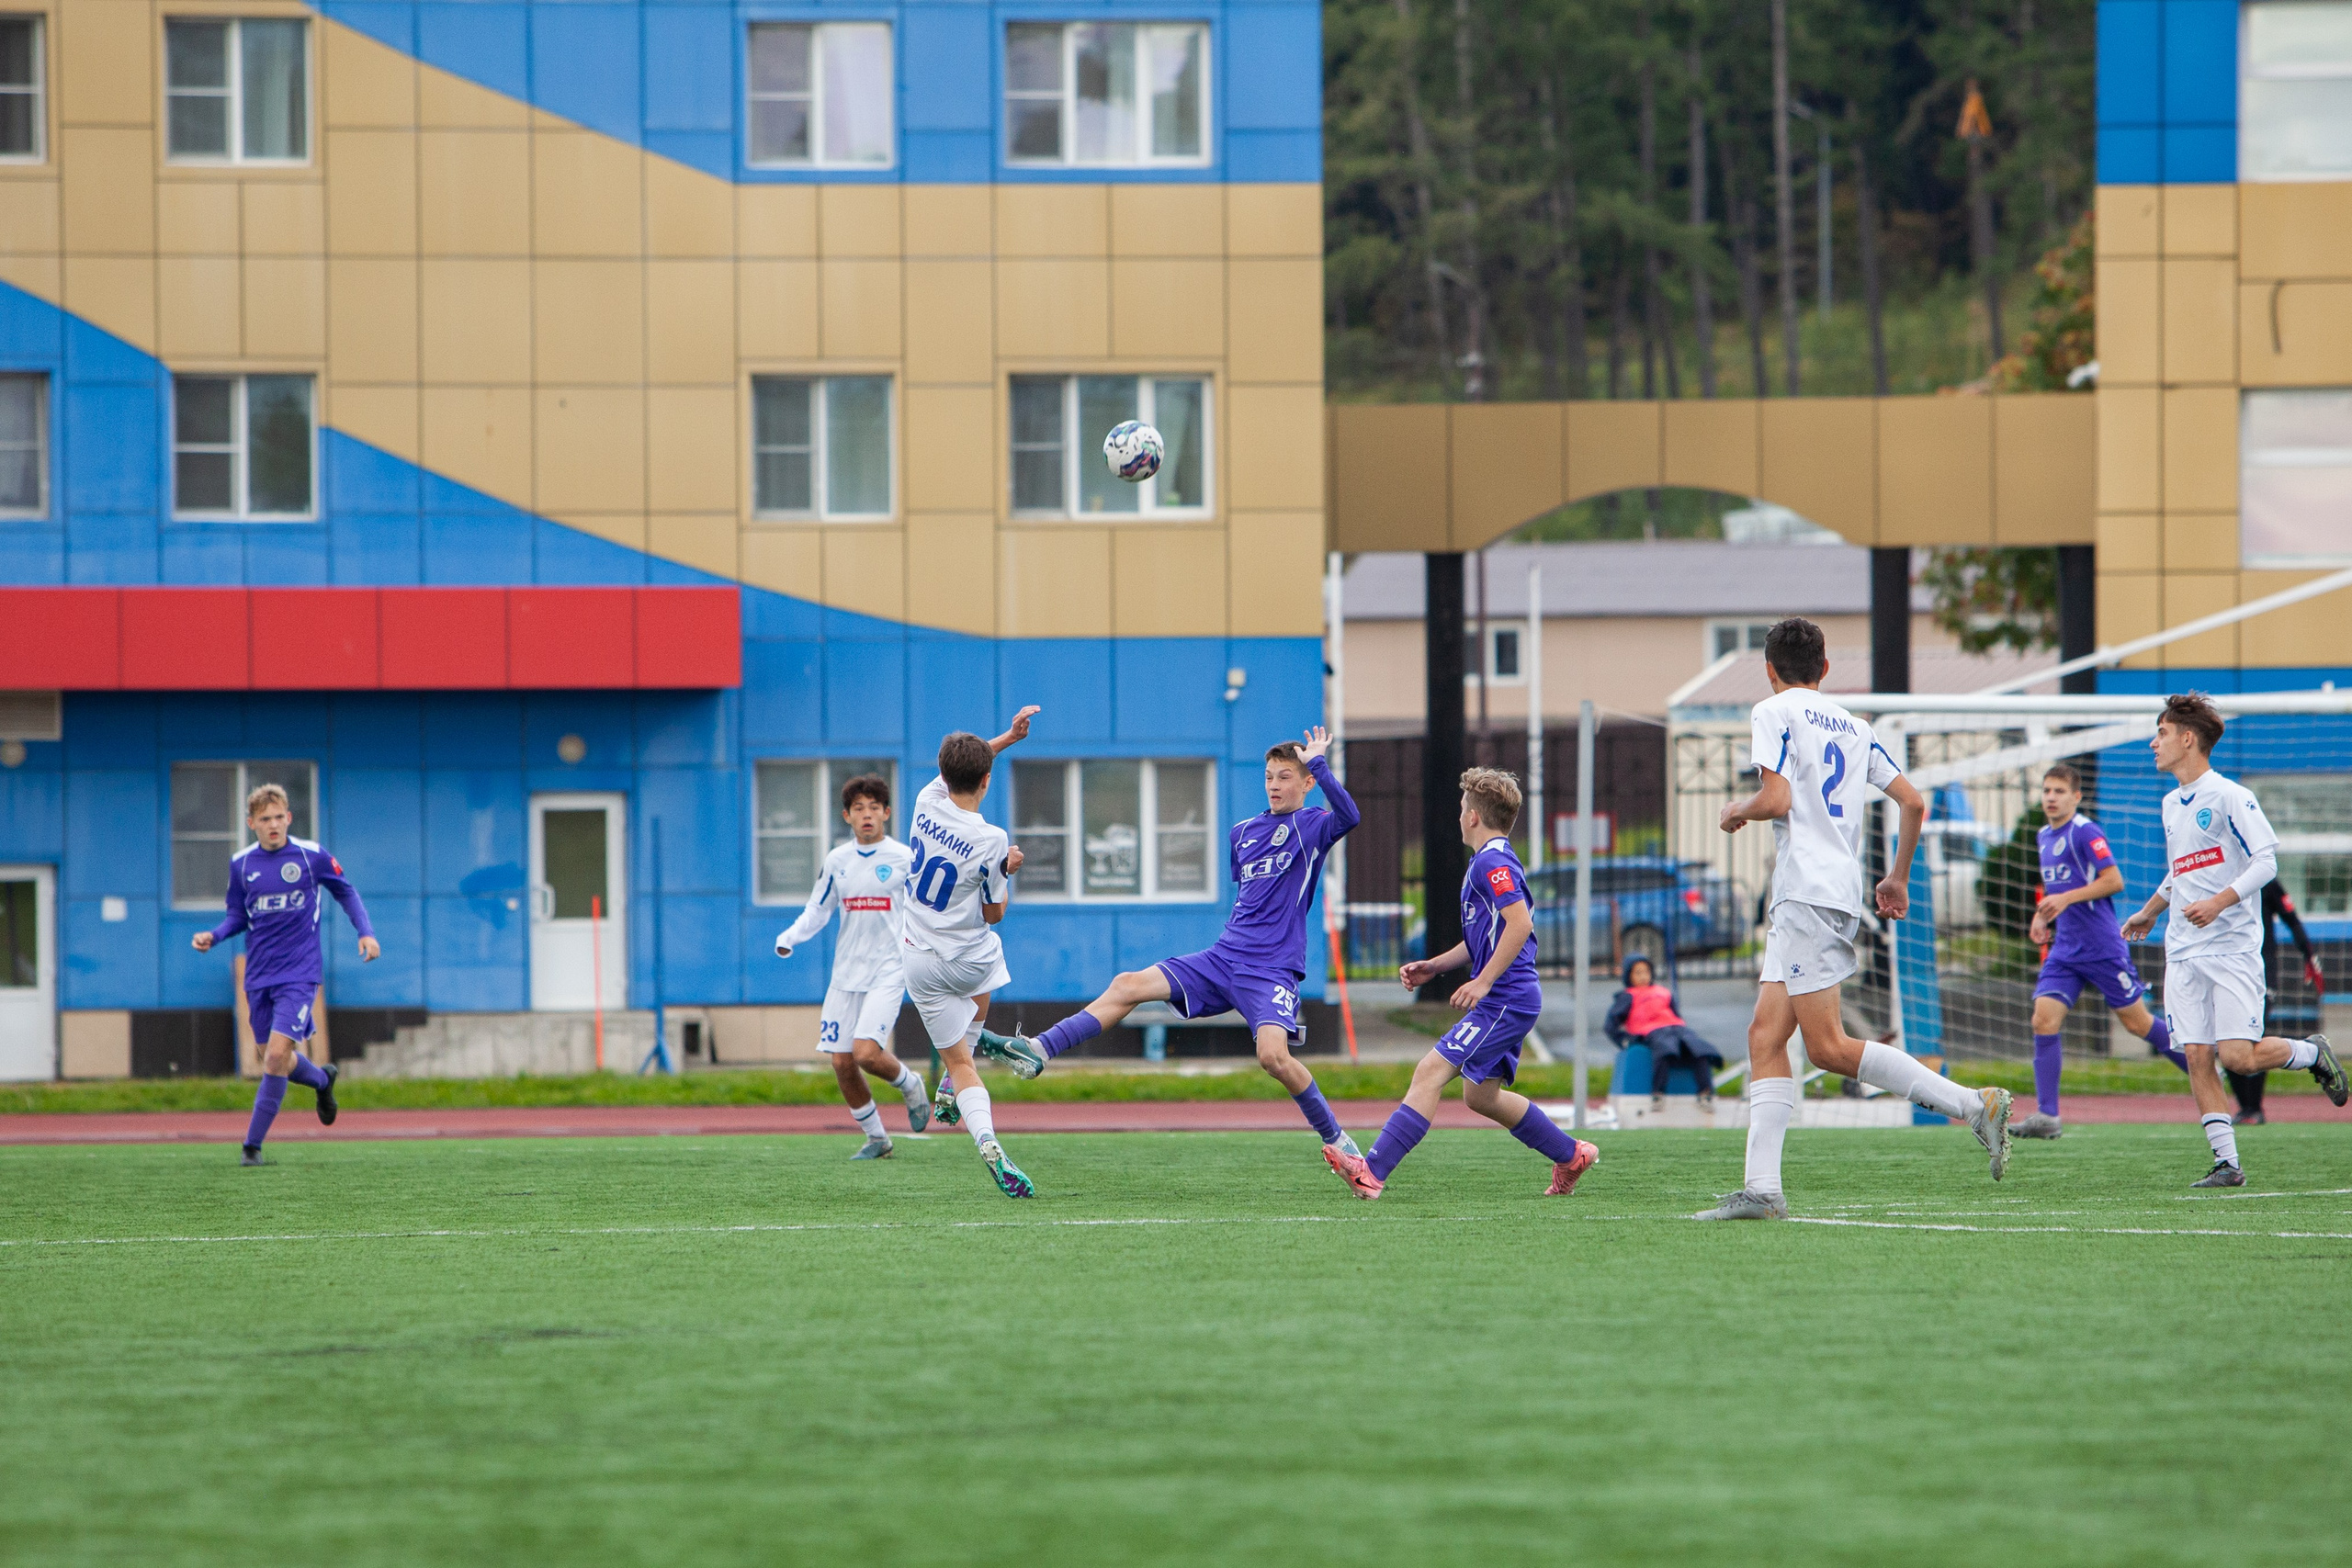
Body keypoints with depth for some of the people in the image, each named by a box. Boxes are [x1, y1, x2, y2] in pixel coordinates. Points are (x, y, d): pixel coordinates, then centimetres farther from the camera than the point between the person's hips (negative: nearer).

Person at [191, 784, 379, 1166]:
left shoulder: (311, 856, -5)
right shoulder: (241, 863, 3)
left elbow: (345, 892, 11)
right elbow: (239, 916, 13)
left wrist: (366, 932, -2)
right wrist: (213, 936, -6)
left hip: (299, 973, -4)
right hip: (259, 976, 4)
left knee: (277, 1055, -16)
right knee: (273, 1060, 11)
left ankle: (253, 1144, -7)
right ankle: (323, 1080, 45)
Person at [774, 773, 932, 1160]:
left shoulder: (905, 859, -4)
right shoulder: (837, 861, 7)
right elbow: (817, 910, 15)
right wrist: (789, 937, -2)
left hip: (888, 971, -5)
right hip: (846, 974, 5)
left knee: (866, 1053, -20)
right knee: (842, 1062, 0)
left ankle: (909, 1084, 12)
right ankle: (876, 1138, 18)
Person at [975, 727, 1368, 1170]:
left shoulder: (1311, 826, -2)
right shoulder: (1243, 834, 17)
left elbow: (1348, 816, -25)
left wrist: (1318, 763, -26)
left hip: (1273, 969, -6)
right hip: (1223, 957, 6)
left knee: (1273, 1055, -26)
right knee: (1129, 986, -5)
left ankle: (1337, 1140, -9)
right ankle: (1038, 1051, -6)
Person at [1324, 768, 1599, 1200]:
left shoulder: (1492, 863, -13)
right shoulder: (1490, 861, 20)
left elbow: (1520, 923, -25)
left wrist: (1483, 982, -25)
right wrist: (1433, 967, 20)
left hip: (1504, 1000, -11)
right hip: (1506, 1000, 11)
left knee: (1431, 1071, -17)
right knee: (1480, 1095, 20)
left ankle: (1372, 1172, -24)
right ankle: (1571, 1156, 29)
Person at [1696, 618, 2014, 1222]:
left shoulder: (1774, 713, -2)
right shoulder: (1853, 727, 19)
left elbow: (1775, 800, -14)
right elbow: (1913, 803, 16)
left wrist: (1738, 811, 6)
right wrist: (1898, 878, 27)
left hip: (1809, 894, -8)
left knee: (1828, 1047, -11)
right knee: (1765, 1037, 4)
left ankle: (1974, 1104, -15)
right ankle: (1762, 1189, -6)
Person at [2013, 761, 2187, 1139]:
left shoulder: (2085, 832, -11)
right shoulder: (2045, 837, 14)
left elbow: (2114, 881, -18)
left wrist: (2066, 899, -23)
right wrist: (2042, 915, 13)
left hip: (2102, 947, -7)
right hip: (2064, 949, 7)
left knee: (2137, 1021, 2)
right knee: (2044, 1019, -9)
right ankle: (2046, 1115, -10)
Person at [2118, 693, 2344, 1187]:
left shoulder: (2229, 796, -9)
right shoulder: (2172, 804, 16)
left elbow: (2266, 861, -15)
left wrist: (2219, 902, -26)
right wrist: (2148, 913, 38)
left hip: (2232, 947, -7)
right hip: (2183, 953, 7)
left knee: (2238, 1055, -14)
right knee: (2197, 1058, -4)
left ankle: (2311, 1054, 14)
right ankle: (2227, 1162, -2)